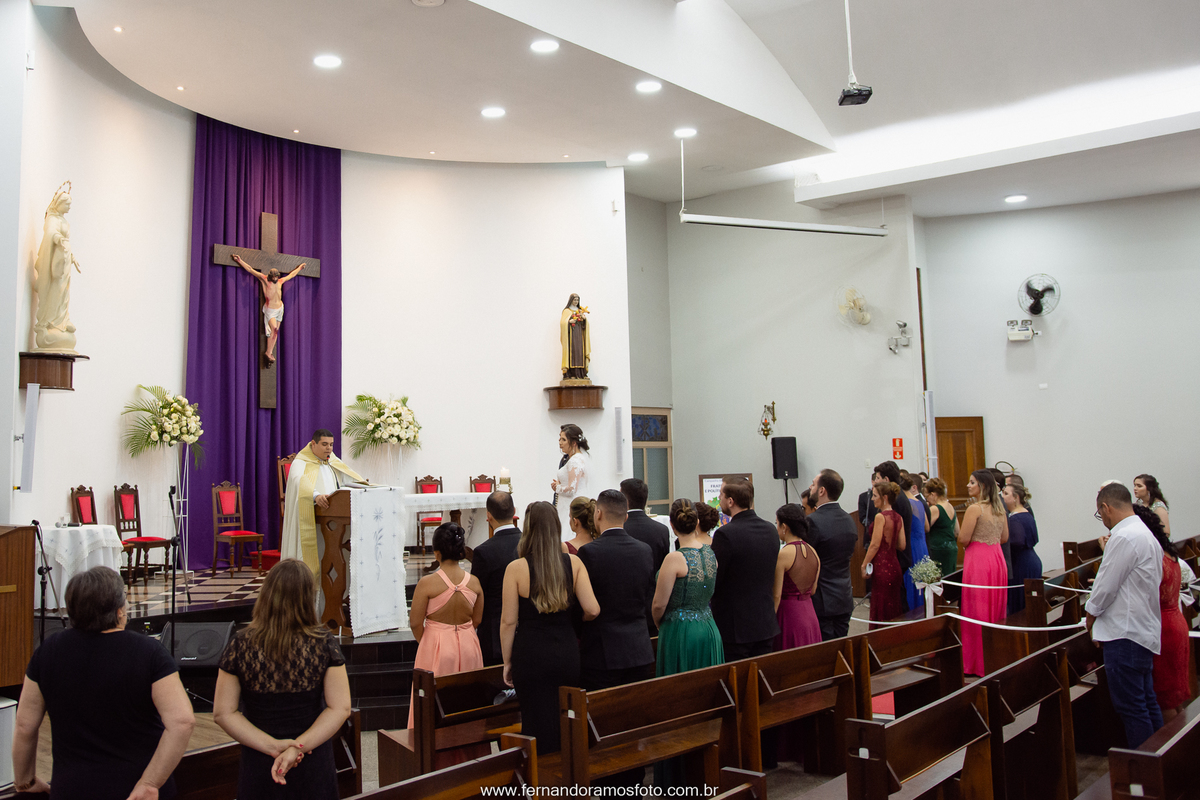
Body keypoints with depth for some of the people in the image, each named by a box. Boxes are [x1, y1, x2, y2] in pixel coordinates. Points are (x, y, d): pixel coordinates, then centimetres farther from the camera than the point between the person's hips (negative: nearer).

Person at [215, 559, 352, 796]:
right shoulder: (324, 644, -12)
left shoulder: (239, 646, -11)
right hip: (313, 767, 0)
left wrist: (273, 746, -12)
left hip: (259, 768, 1)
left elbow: (222, 713, -8)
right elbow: (340, 708, -13)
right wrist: (297, 748, -15)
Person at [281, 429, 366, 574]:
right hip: (311, 522, -5)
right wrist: (316, 495, -41)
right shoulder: (301, 463, -2)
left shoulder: (335, 462, 19)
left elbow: (350, 477, 13)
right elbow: (300, 482, -22)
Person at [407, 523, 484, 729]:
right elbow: (477, 620, 6)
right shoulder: (474, 582, -4)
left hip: (436, 648, -3)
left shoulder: (427, 583, -14)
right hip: (468, 646, 3)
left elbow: (415, 623, -8)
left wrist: (425, 643, 10)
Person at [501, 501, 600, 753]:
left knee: (537, 726, 7)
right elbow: (592, 610, -7)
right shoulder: (574, 563, -3)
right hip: (567, 654, 3)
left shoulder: (516, 568, -9)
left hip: (530, 655, -3)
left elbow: (509, 621, -8)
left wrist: (507, 662, 3)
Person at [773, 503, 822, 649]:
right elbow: (813, 590, 11)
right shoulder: (813, 552, 4)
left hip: (788, 615, -7)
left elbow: (776, 595, -15)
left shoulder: (782, 555, -16)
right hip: (810, 617, 7)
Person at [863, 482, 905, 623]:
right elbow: (901, 546, 8)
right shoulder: (898, 517, 8)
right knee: (894, 610, 13)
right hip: (894, 565, 8)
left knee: (881, 613, -1)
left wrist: (864, 565, -8)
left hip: (882, 566, -8)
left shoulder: (880, 516, -13)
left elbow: (875, 545, -14)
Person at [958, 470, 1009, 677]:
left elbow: (963, 539, -15)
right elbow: (1004, 537, 16)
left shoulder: (975, 508, -14)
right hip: (997, 559, 8)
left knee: (977, 613, 0)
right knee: (996, 609, 15)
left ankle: (978, 663, 5)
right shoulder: (999, 508, 9)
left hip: (978, 560, -8)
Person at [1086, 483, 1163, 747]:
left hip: (1125, 634, -10)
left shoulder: (1124, 537, -18)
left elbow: (1106, 587, -15)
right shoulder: (1145, 533, 14)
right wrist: (1109, 552, 18)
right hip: (1145, 631, 10)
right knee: (1146, 703, 16)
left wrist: (1091, 613, -1)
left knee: (1130, 706, -5)